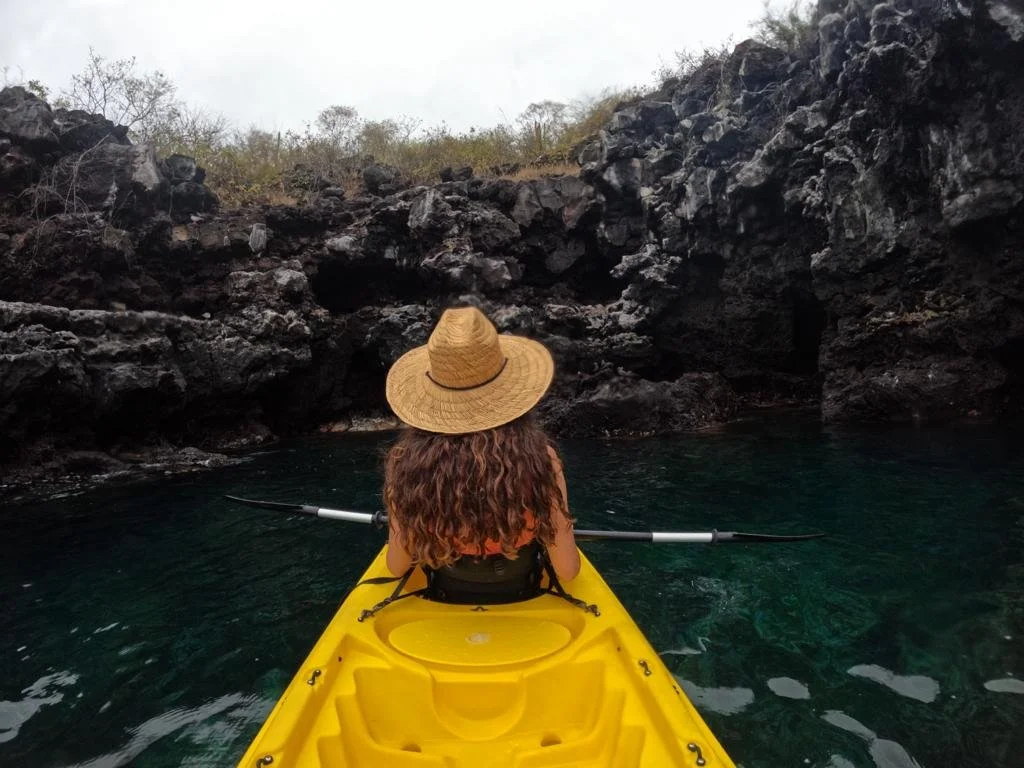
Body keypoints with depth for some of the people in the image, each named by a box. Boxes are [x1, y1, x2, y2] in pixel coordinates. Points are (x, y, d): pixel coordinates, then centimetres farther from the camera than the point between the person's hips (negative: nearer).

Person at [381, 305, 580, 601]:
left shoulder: (407, 462, -26)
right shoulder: (538, 458, -30)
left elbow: (396, 566, -12)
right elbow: (567, 570, -20)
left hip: (444, 599, 1)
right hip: (521, 598, -1)